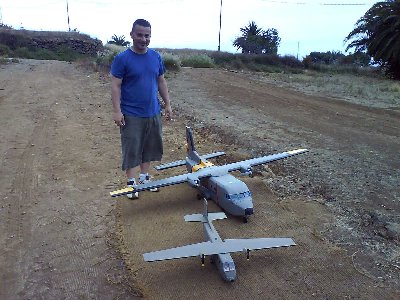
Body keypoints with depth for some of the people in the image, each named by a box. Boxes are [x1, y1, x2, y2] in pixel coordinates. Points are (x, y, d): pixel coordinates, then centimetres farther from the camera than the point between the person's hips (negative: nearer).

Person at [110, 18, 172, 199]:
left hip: (153, 113, 5)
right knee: (131, 149, 3)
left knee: (150, 147, 13)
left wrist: (167, 104, 10)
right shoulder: (122, 58, -8)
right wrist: (117, 111, -16)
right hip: (131, 115, -5)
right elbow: (115, 86, -9)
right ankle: (131, 182, 16)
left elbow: (161, 82, 13)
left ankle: (144, 177, 29)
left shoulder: (156, 57, 6)